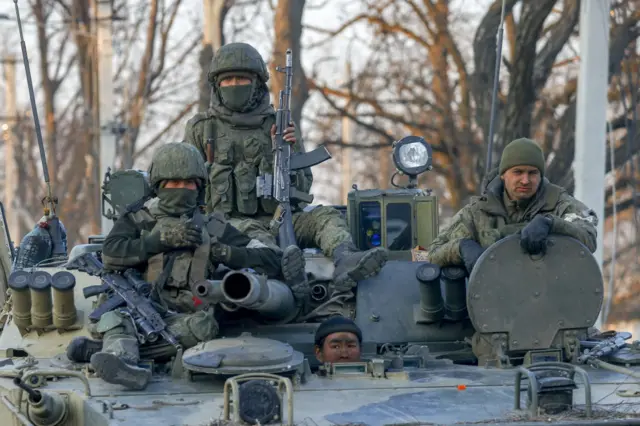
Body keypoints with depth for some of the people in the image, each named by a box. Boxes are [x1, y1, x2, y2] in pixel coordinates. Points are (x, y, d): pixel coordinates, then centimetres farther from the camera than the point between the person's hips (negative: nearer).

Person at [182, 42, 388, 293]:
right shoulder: (201, 129, 12)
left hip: (278, 219, 3)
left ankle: (345, 262, -56)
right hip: (229, 222, -3)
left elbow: (302, 187, 8)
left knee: (325, 216, -23)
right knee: (252, 232, -37)